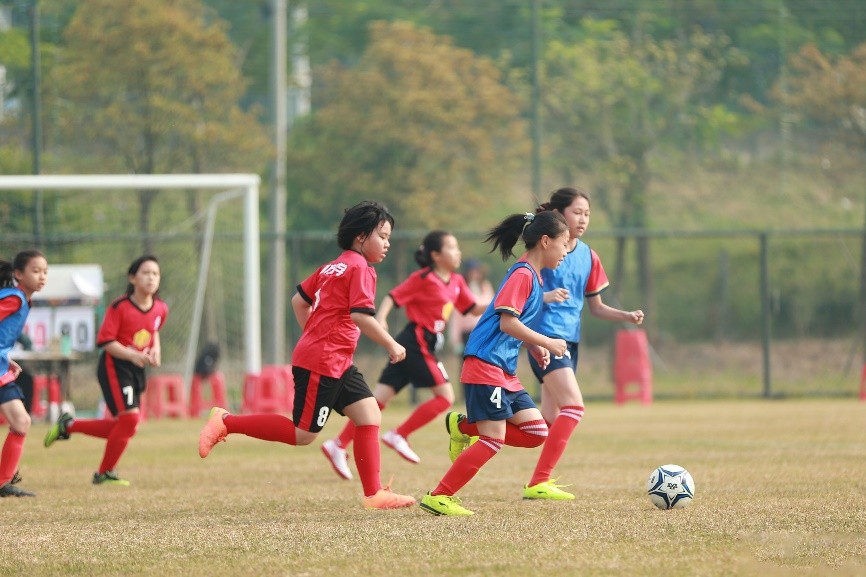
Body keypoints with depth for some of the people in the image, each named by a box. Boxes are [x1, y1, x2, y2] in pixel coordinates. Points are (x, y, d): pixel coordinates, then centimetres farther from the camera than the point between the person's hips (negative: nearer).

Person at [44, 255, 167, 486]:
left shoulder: (160, 309, 2)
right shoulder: (119, 307, -17)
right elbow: (106, 341, -18)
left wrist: (155, 349, 4)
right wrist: (133, 355, -29)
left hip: (137, 370, 7)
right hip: (114, 366, -7)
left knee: (124, 427, 9)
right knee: (130, 418, -15)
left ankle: (68, 425, 27)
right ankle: (104, 474, 1)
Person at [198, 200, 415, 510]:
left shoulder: (332, 267, 16)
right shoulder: (361, 269, -12)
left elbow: (299, 300, 21)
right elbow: (361, 316, -23)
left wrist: (314, 337, 25)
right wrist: (392, 345, -14)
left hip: (338, 363, 10)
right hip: (322, 362, -10)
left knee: (370, 416, 4)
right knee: (302, 434, -4)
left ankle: (373, 493, 2)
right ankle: (226, 421, 2)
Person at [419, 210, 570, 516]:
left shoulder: (533, 276, 17)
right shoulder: (522, 274, -13)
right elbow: (507, 322, -21)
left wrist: (535, 348, 9)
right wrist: (547, 343, -13)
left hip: (505, 370, 10)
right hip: (485, 364, -10)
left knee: (536, 432, 3)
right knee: (494, 439, -12)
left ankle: (465, 427, 14)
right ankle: (438, 498, -8)